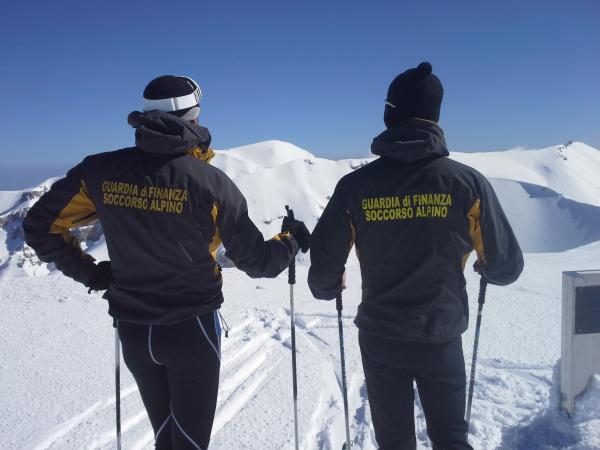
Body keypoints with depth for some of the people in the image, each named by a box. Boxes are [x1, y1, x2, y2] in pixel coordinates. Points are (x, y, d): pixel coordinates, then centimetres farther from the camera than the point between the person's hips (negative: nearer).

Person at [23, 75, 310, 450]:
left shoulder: (101, 171, -8)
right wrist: (292, 241, 9)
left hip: (133, 332, 4)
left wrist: (88, 272, 10)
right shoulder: (210, 182, -17)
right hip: (191, 330, -4)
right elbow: (256, 260, -10)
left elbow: (41, 226, 2)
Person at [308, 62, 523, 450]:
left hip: (379, 338, 1)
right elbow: (507, 266, -5)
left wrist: (328, 289, 18)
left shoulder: (356, 184, -10)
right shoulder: (467, 181, -12)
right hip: (441, 339, 0)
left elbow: (325, 264, -5)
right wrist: (488, 269, 19)